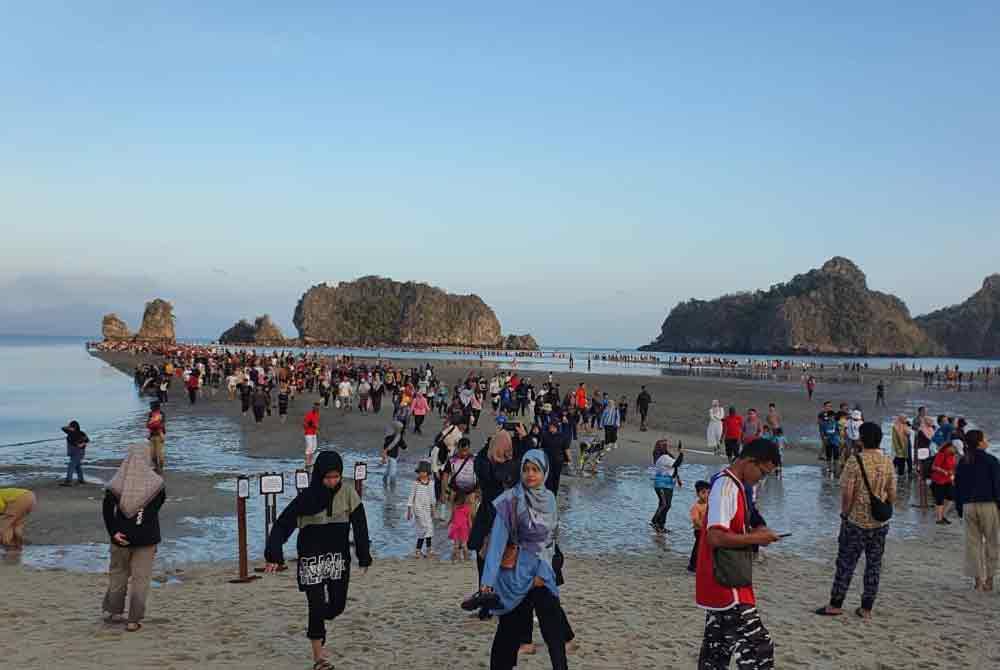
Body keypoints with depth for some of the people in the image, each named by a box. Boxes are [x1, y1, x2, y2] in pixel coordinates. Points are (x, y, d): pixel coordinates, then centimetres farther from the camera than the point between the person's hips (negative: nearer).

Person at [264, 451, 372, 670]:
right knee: (317, 606, -4)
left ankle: (317, 628, 40)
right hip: (312, 559, -2)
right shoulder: (307, 497, -10)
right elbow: (282, 525, -9)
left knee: (337, 605, 6)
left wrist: (364, 558, -1)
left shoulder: (348, 493, -5)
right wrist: (274, 556, -17)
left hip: (339, 558, 3)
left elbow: (360, 526, 0)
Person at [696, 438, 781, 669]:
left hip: (720, 587, 11)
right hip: (727, 587, -11)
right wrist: (755, 538, -16)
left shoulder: (734, 485, 15)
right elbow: (715, 537, -26)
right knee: (759, 646, -9)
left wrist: (755, 532, 9)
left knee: (716, 651, 15)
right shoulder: (726, 487, -18)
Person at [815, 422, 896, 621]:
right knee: (874, 565, 10)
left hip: (856, 521, -4)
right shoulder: (888, 463, 0)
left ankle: (835, 605, 12)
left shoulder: (855, 462, -14)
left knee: (845, 563, 5)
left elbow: (847, 494, -15)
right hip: (880, 523, 4)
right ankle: (866, 609, 15)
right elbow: (892, 496, 4)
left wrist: (845, 513, 0)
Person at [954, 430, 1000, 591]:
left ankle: (978, 580, 10)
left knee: (973, 543, 8)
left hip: (968, 506, 4)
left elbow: (957, 486, 9)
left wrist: (959, 508, 16)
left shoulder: (963, 462, 6)